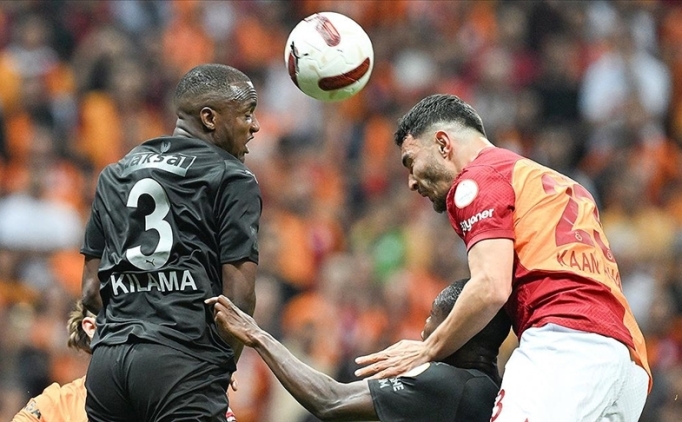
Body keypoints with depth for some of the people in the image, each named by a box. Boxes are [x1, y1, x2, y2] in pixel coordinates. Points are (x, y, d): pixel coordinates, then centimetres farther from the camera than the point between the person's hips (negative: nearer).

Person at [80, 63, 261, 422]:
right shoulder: (232, 179, 1)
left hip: (108, 360, 6)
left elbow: (92, 290, 18)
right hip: (184, 362, -6)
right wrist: (225, 365, 8)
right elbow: (239, 294, -6)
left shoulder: (115, 175, 20)